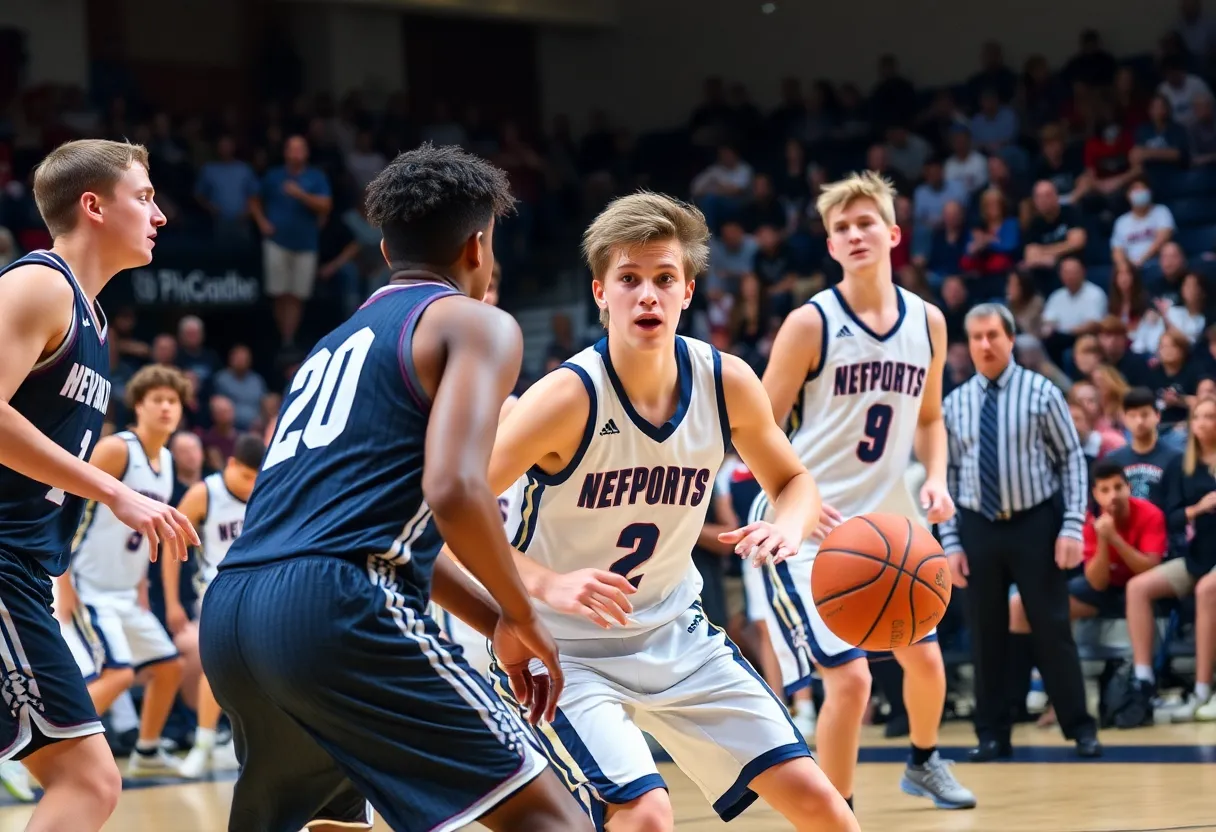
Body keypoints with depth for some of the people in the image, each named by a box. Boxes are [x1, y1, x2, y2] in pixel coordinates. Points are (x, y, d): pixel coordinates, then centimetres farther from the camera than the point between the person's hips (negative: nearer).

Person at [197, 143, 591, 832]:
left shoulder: (333, 345, 31)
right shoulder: (478, 323, 7)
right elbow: (454, 491, -10)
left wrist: (496, 620, 37)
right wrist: (523, 620, 3)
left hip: (229, 615, 8)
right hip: (337, 611, -8)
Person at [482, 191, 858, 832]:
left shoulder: (726, 382, -9)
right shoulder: (570, 396, -24)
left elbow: (794, 481, 8)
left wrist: (788, 526, -15)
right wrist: (547, 584, -39)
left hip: (673, 631, 5)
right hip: (563, 647, -5)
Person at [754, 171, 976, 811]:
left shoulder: (927, 322, 3)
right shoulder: (810, 324, -13)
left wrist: (935, 479, -1)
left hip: (890, 520, 6)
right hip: (812, 527, -6)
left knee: (924, 656, 18)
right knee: (850, 677, -15)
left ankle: (924, 762, 48)